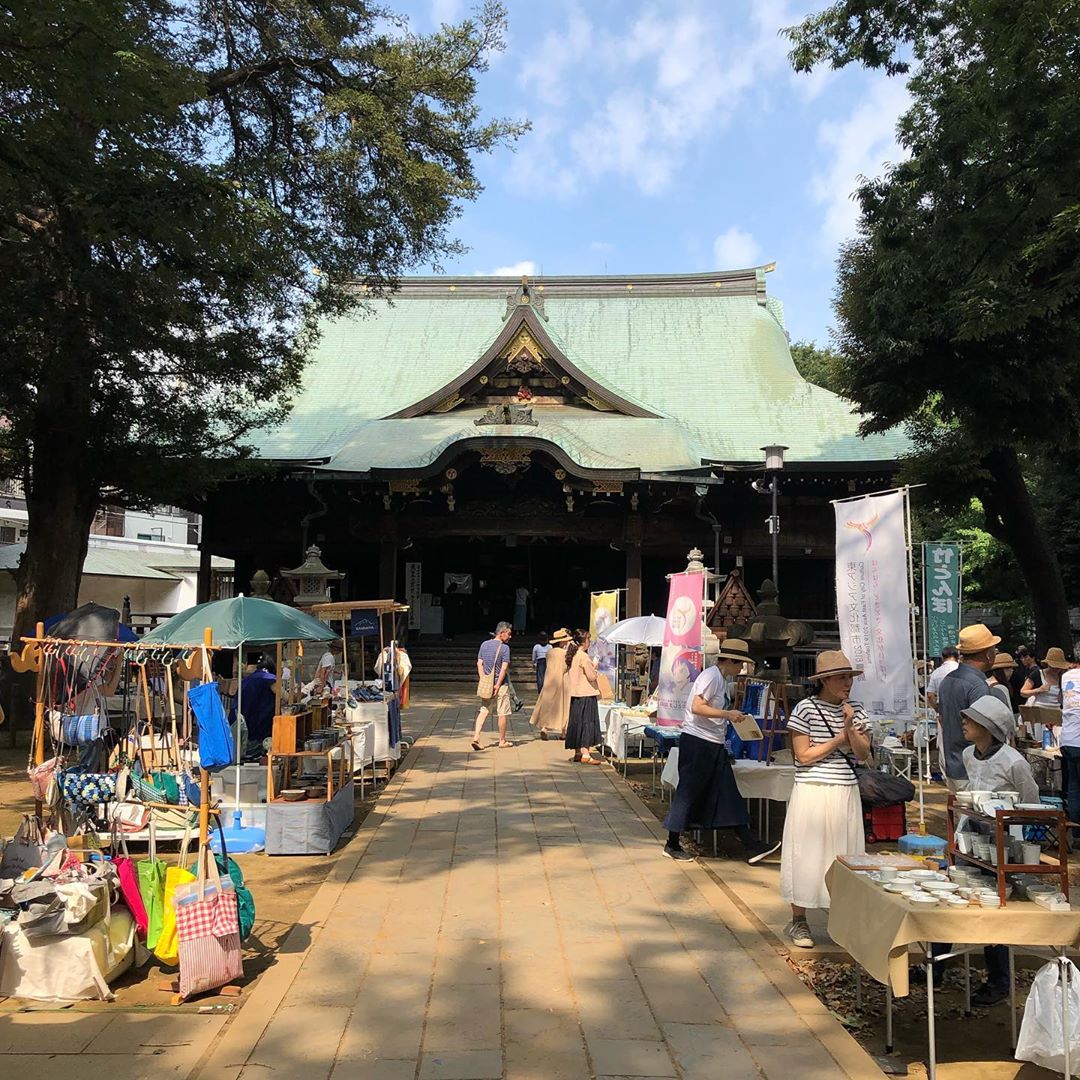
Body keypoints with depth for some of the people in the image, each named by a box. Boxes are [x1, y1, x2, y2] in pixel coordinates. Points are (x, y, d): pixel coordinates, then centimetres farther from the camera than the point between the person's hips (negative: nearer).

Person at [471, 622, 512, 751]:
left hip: (486, 684, 5)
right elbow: (504, 668, -17)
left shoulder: (484, 644, 6)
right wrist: (497, 685, -14)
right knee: (502, 713, 7)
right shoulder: (505, 648, -11)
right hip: (501, 684, -5)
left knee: (484, 711, 7)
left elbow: (479, 664, 3)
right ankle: (502, 740, 16)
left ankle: (476, 736, -8)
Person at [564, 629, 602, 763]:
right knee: (587, 723, -6)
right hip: (586, 695, -9)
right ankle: (585, 755, -7)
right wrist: (594, 667, 3)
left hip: (575, 694, 9)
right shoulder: (583, 656, -17)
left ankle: (577, 753, 19)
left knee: (577, 722, 13)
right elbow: (592, 677, -18)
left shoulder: (572, 655, 9)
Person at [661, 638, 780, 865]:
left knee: (729, 794, 7)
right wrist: (728, 714, -21)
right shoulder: (711, 676, -15)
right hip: (697, 742, -10)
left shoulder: (723, 679, 16)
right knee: (688, 792, 0)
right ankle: (672, 844, 13)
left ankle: (751, 847, 8)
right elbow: (697, 708, -24)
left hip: (714, 745, 10)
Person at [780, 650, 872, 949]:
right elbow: (804, 756, -12)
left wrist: (850, 727, -13)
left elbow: (863, 754, 3)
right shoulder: (805, 709, -9)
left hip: (846, 793, 5)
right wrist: (840, 738, -9)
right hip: (812, 792, -5)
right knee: (807, 856, 1)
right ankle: (798, 922, 14)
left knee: (845, 856, 8)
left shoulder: (855, 710, 7)